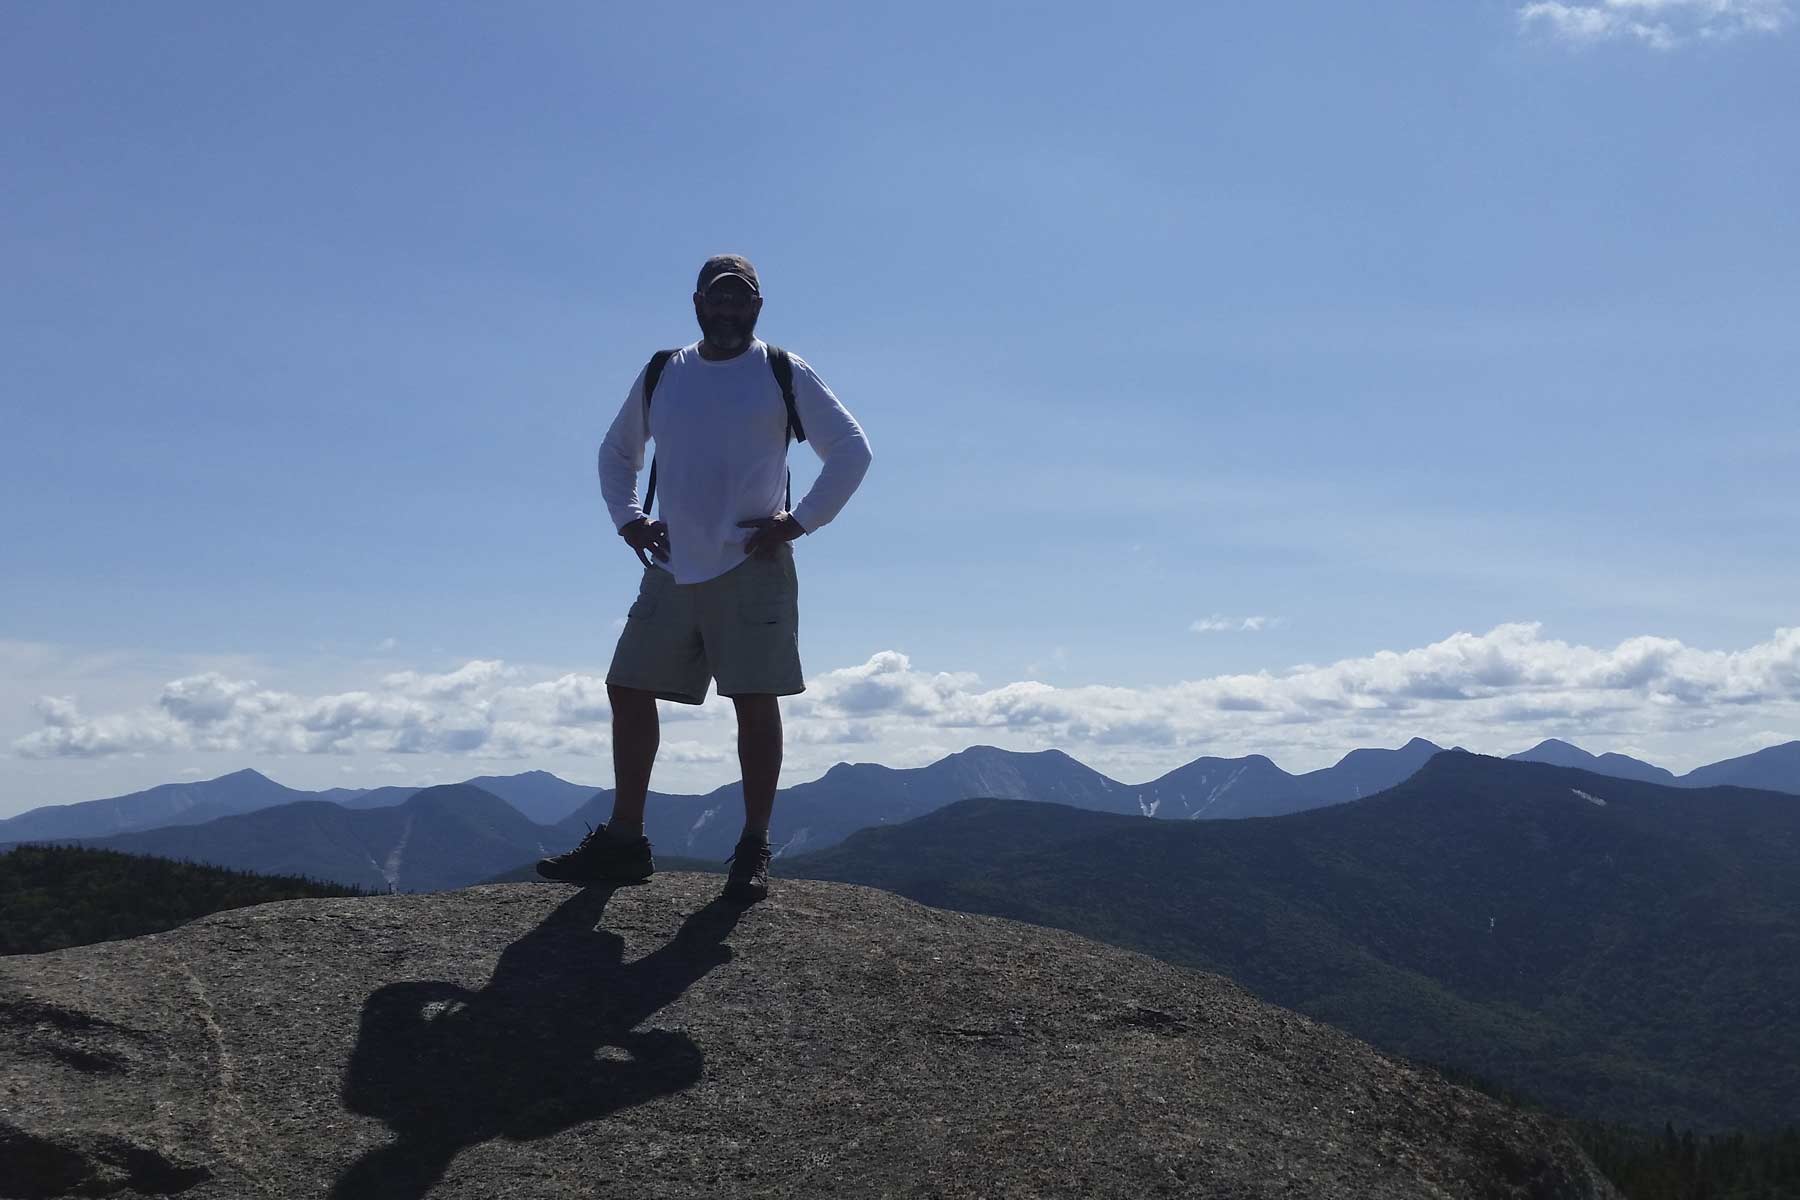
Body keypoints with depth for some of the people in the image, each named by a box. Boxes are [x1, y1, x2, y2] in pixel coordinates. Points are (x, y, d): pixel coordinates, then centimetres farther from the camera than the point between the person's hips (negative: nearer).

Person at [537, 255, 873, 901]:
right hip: (672, 567, 4)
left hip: (751, 569, -4)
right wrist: (628, 519, 11)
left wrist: (801, 520, -4)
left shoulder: (784, 374, 3)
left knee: (755, 702, -5)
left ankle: (753, 851, 3)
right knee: (628, 689, 2)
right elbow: (616, 451, 27)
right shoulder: (660, 375, 13)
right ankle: (623, 841, 11)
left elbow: (852, 449, 4)